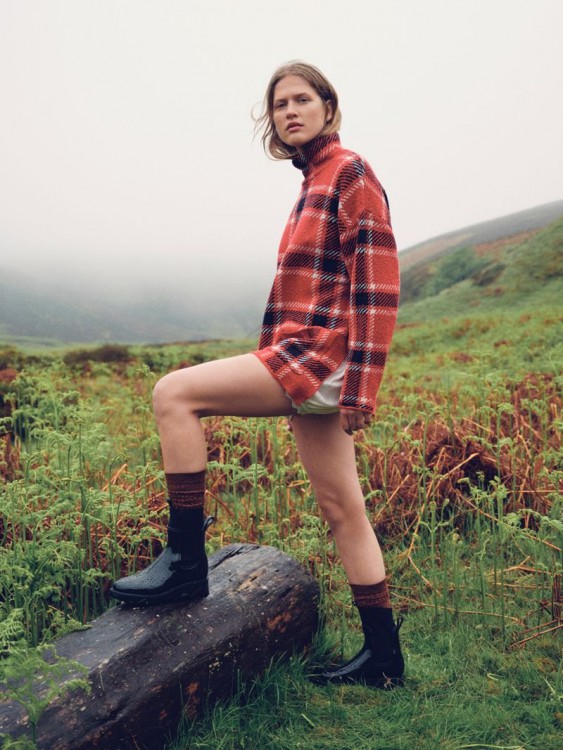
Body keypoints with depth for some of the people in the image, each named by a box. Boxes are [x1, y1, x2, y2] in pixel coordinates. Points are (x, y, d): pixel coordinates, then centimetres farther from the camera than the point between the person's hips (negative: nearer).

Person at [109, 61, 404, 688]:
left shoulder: (350, 173, -5)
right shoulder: (315, 183, 22)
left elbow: (377, 284, -14)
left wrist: (361, 388, -20)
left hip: (321, 358, -9)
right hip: (306, 364, 9)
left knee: (174, 393, -13)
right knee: (341, 511, 10)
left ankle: (186, 562, -6)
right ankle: (382, 659, 19)